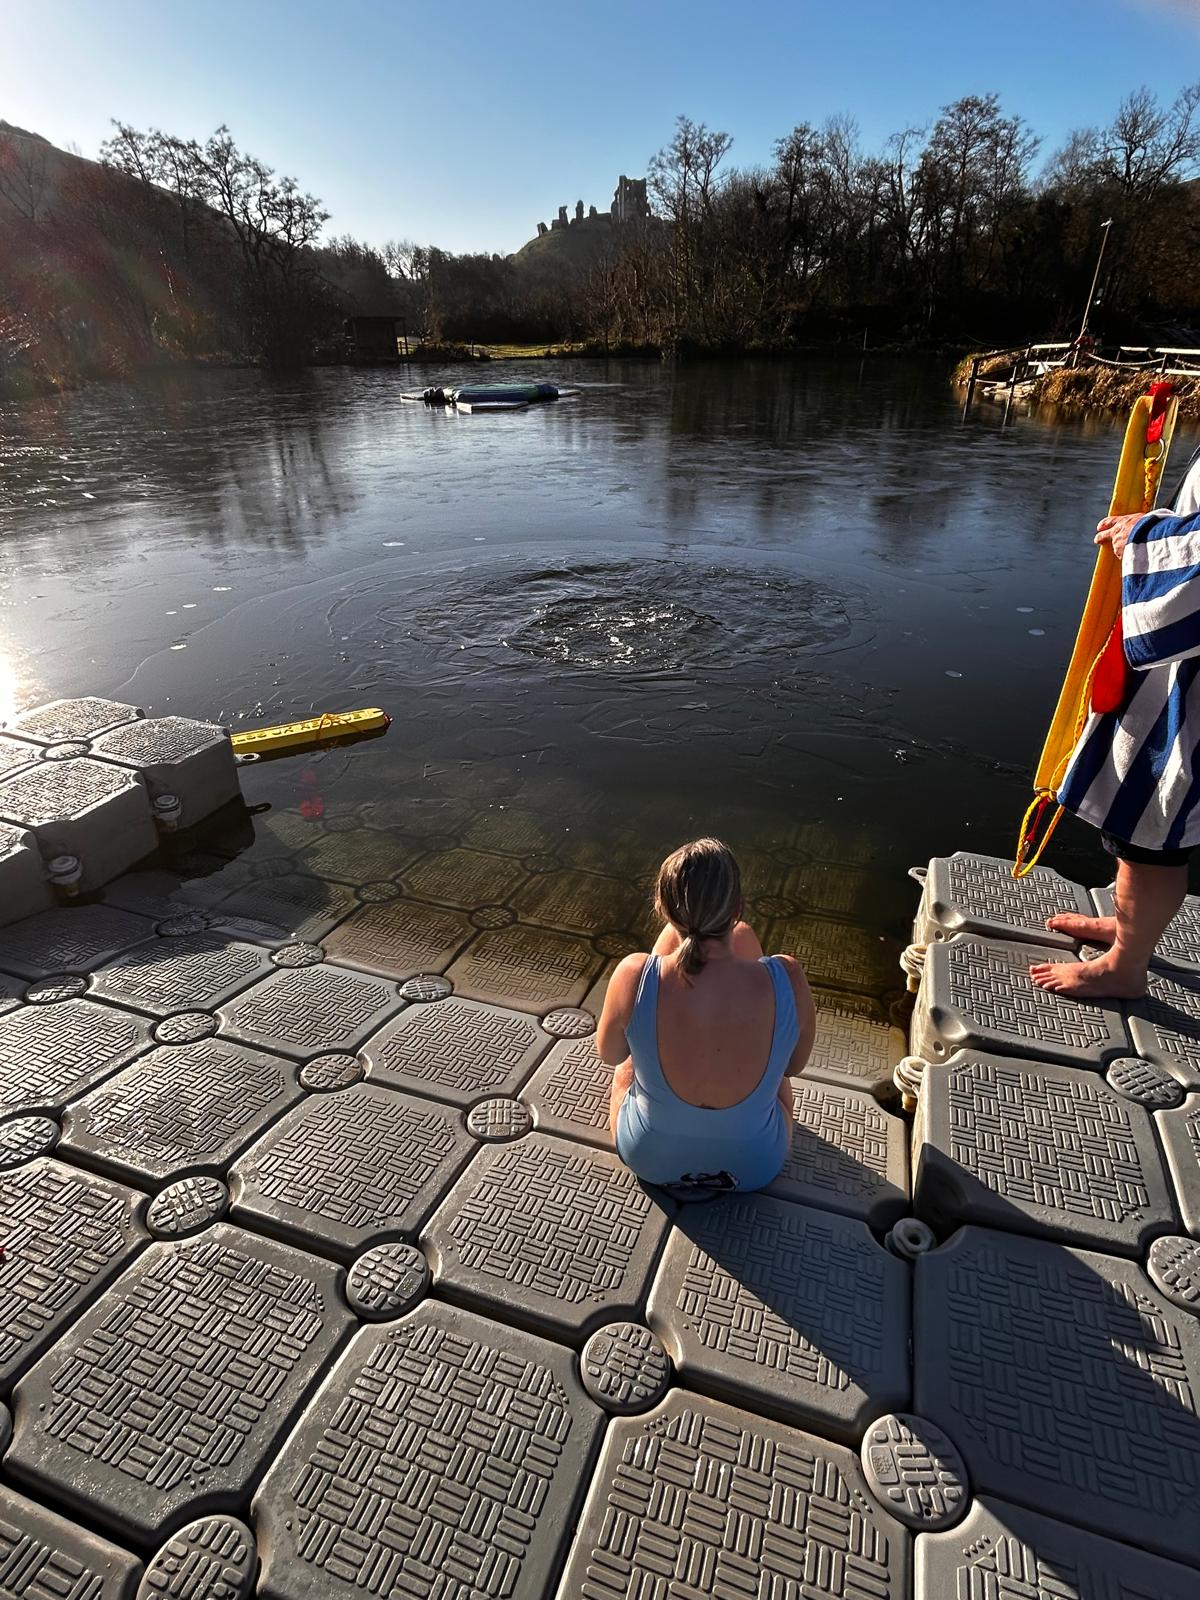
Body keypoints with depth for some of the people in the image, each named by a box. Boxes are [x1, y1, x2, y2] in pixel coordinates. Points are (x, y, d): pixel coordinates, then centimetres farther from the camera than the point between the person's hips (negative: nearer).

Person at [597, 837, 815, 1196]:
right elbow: (795, 1064, -9)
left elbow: (609, 1055, -9)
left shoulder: (634, 977, -32)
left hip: (648, 1157, 0)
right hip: (753, 1165, 1)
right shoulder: (786, 980, -30)